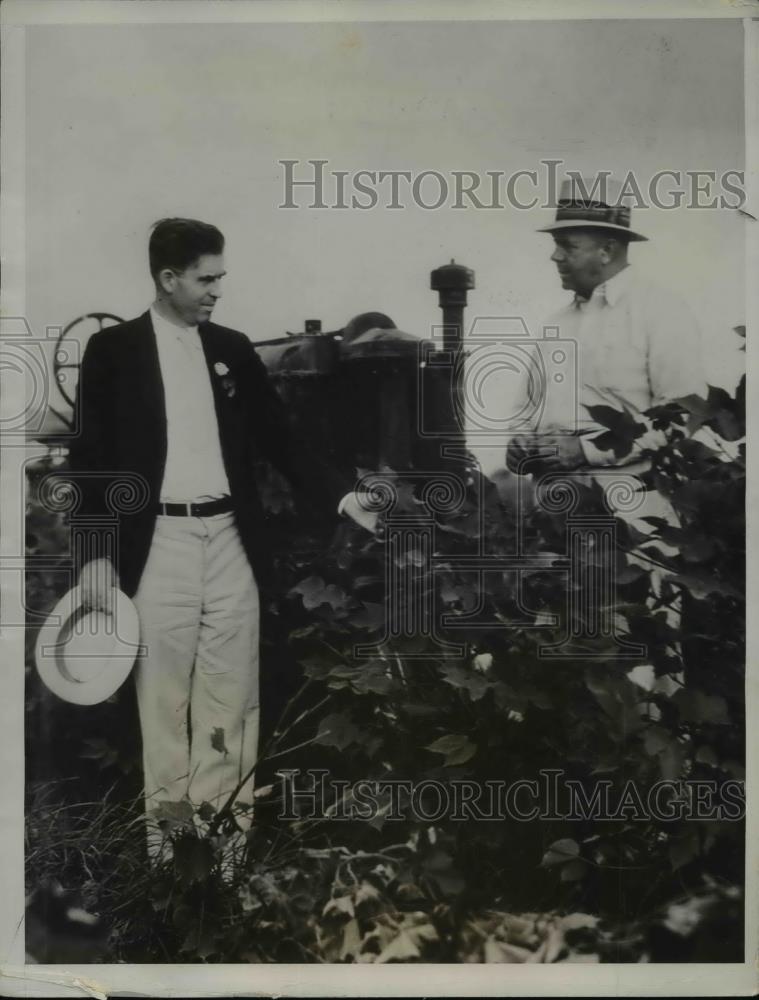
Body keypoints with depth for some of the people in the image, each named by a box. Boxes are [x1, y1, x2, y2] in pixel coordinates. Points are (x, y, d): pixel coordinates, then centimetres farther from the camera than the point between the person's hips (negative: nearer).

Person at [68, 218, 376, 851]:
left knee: (232, 695, 7)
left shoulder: (233, 349, 9)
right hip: (158, 544, -3)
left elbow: (278, 438, 10)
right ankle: (167, 827, 16)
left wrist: (340, 496, -1)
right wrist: (96, 553, -6)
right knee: (163, 695, 4)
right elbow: (92, 457, -1)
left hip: (231, 539, 4)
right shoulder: (113, 350, -1)